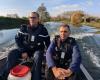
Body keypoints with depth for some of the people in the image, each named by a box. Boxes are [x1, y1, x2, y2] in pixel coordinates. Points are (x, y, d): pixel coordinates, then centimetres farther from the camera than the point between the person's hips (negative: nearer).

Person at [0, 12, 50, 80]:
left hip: (37, 50, -2)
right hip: (25, 49, 3)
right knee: (12, 54, -20)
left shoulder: (43, 30, -6)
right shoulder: (24, 28, -3)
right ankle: (7, 74, -7)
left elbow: (47, 43, 2)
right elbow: (17, 39, -2)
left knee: (38, 58, -35)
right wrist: (23, 51, -12)